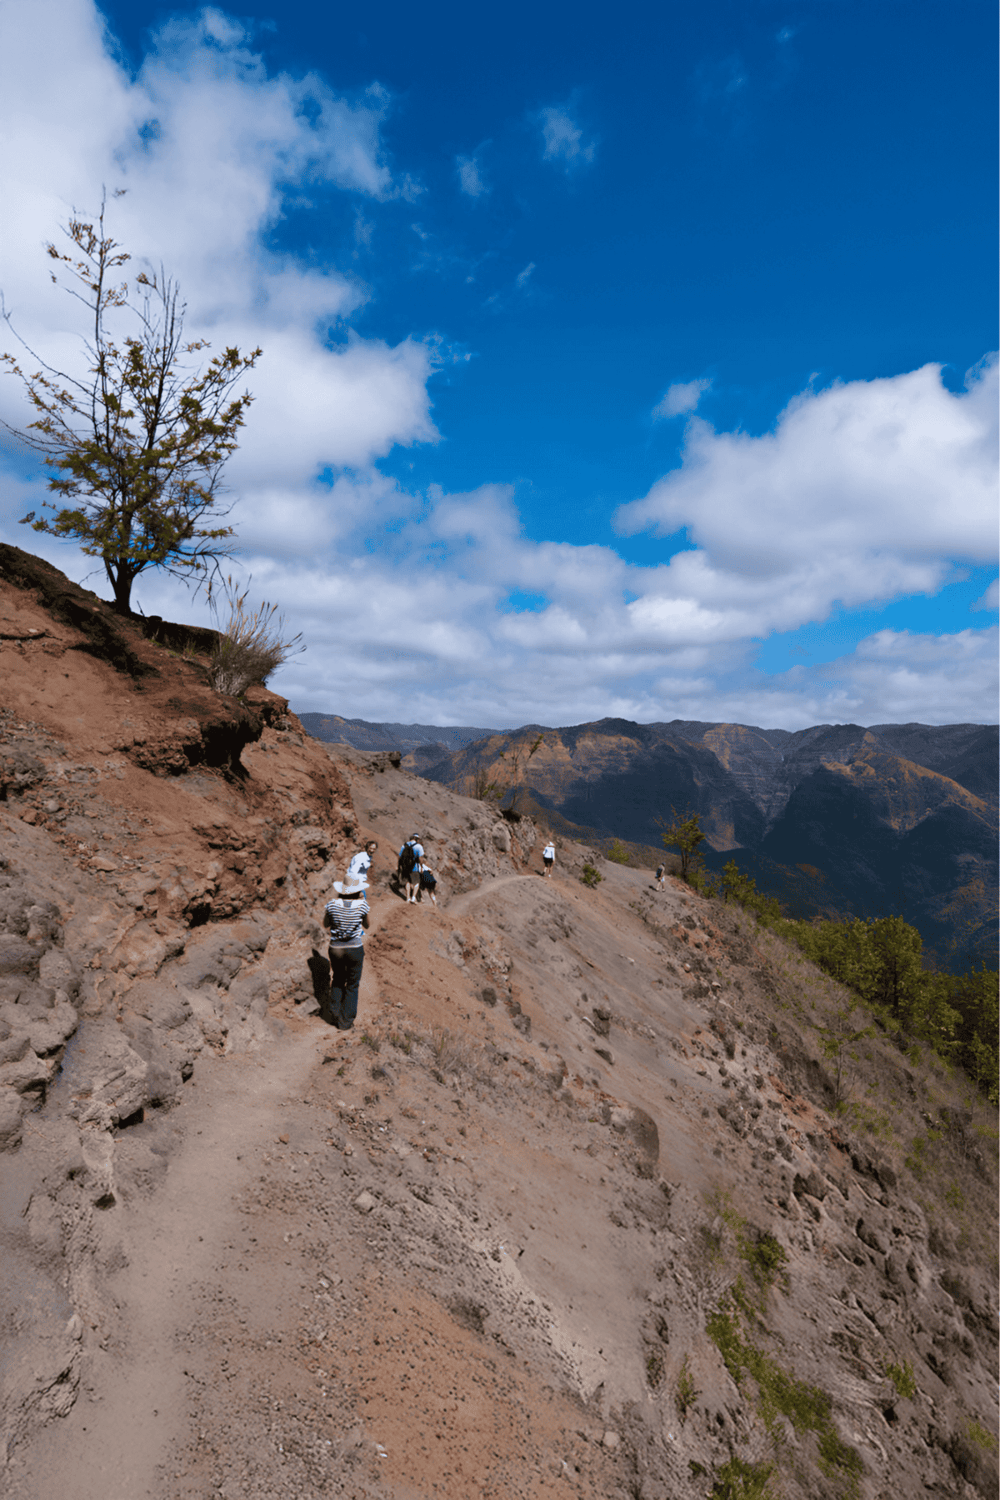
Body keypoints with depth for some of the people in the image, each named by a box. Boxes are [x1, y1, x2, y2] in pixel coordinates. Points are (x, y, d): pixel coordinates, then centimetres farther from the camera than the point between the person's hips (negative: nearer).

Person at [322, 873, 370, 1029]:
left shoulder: (332, 904, -11)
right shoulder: (361, 905, -14)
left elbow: (325, 924, 7)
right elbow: (366, 925, 4)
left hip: (335, 949, 2)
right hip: (355, 949, -2)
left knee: (337, 981, 26)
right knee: (352, 985, 14)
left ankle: (335, 1015, 28)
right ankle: (346, 1022, 19)